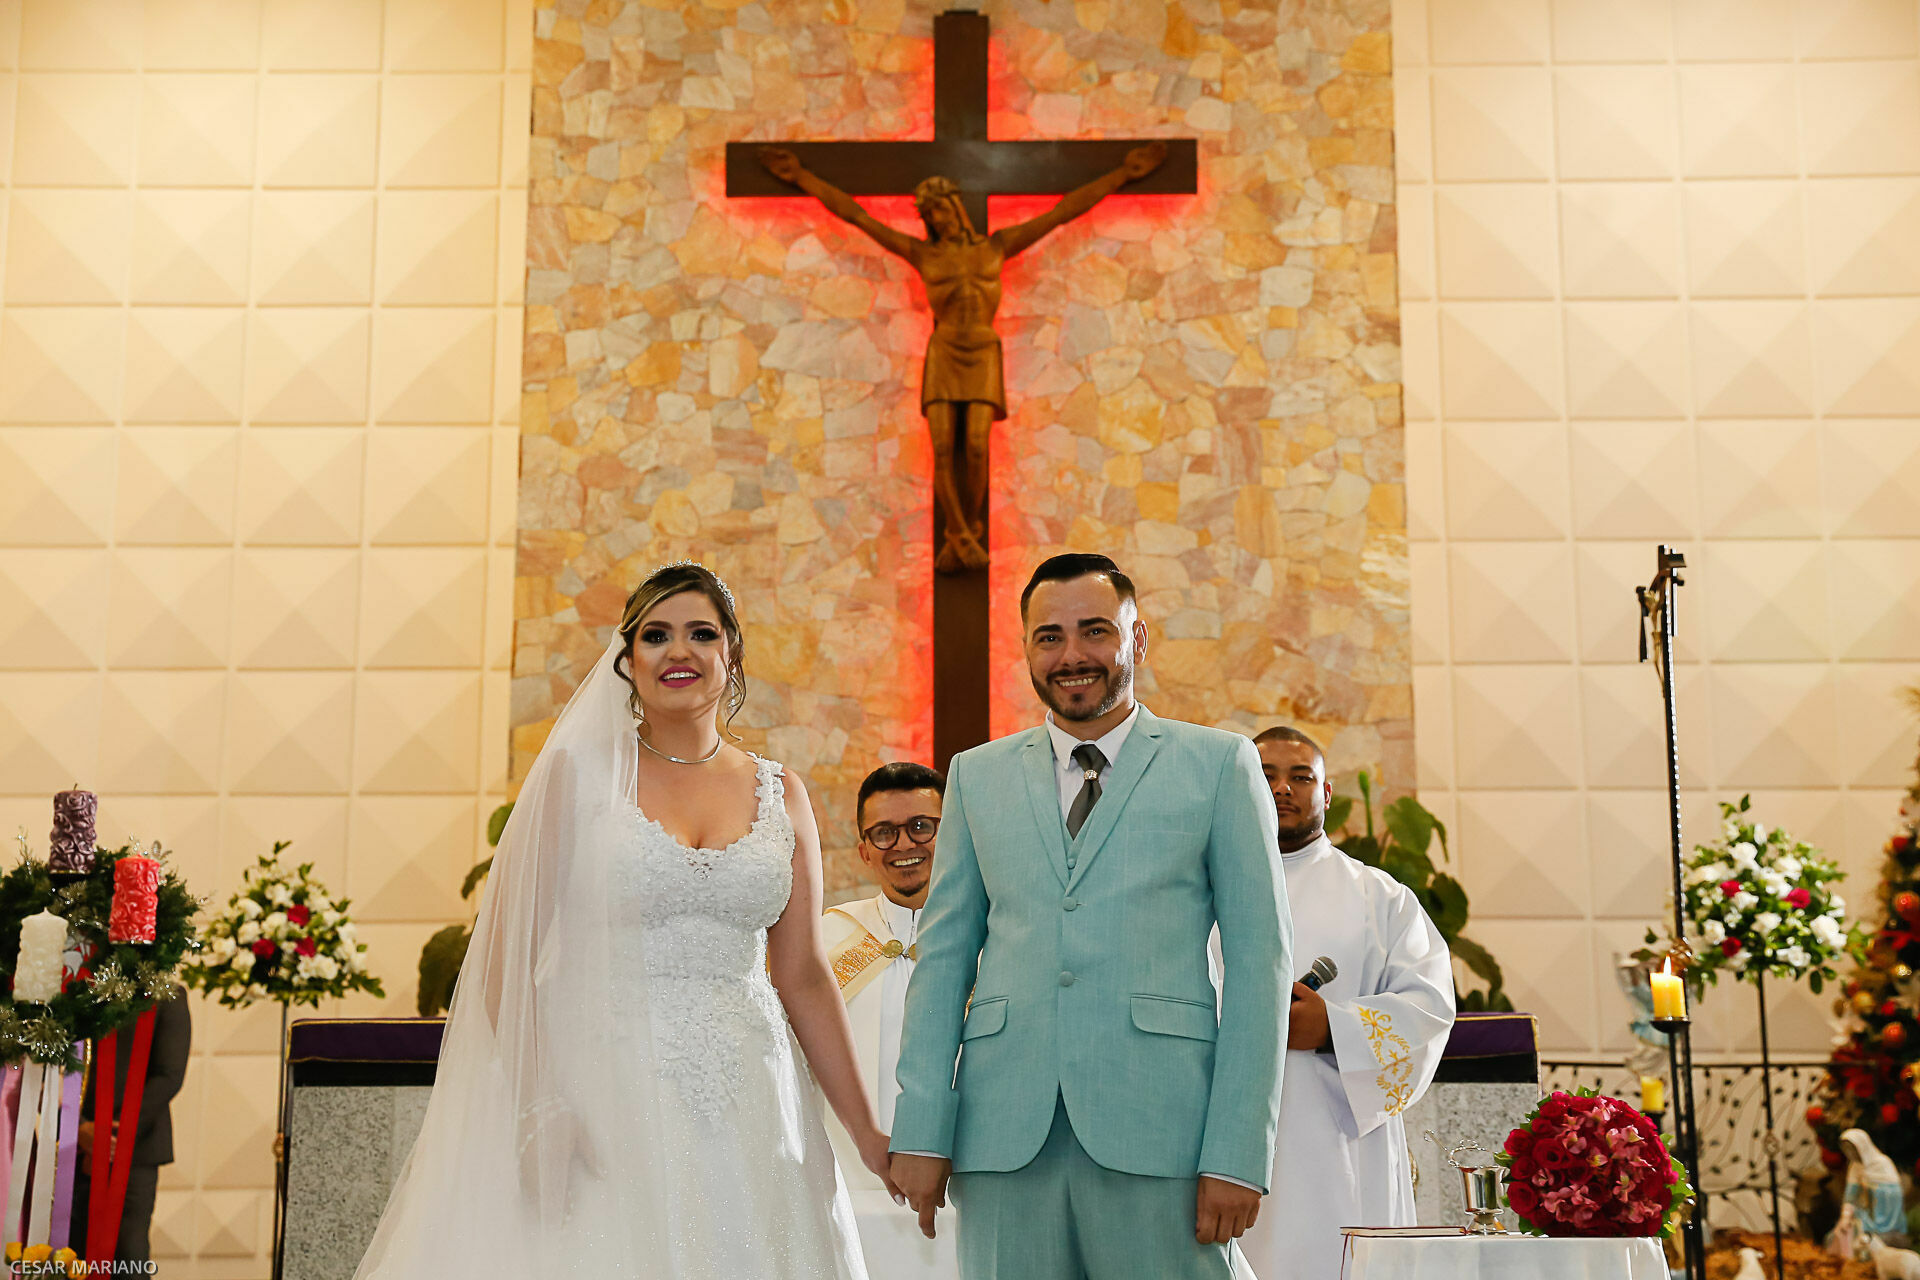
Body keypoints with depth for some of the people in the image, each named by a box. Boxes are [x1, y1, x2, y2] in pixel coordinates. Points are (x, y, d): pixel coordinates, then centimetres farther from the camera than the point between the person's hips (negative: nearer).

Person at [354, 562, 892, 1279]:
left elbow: (803, 979, 11)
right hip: (608, 1100, -3)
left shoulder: (780, 796, 9)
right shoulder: (578, 774, 0)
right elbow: (507, 954, -4)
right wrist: (538, 1105, -15)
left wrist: (868, 1135, 9)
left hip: (747, 1108, 3)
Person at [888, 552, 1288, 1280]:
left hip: (1159, 1136, -2)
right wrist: (921, 1132, 1)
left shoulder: (1219, 766, 7)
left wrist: (1238, 1155, -7)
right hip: (1004, 1136, 2)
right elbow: (943, 957, 11)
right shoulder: (977, 776, 15)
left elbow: (1258, 961, 1)